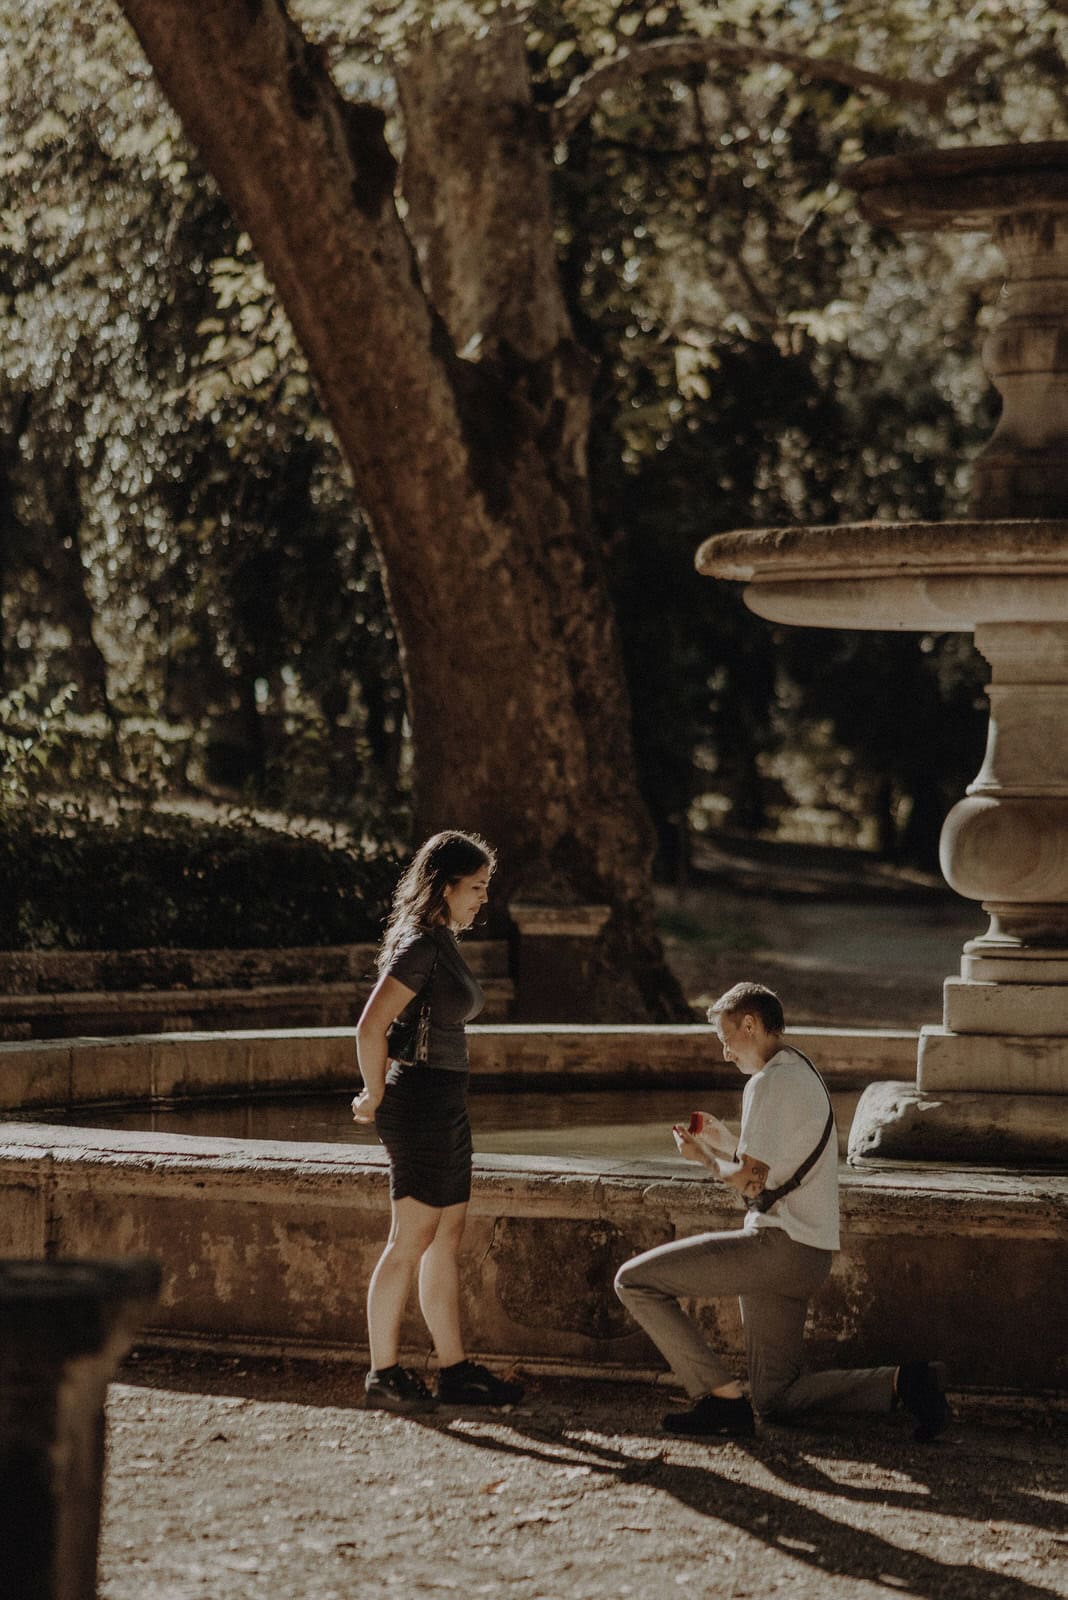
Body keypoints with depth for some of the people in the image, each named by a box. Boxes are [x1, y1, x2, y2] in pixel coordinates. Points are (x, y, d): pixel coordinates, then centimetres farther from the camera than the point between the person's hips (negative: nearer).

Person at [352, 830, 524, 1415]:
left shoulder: (443, 943, 13)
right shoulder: (419, 946, -17)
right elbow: (370, 1028, -24)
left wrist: (380, 1094, 20)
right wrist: (376, 1098, -11)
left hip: (445, 1104, 10)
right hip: (423, 1100, -10)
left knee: (447, 1239, 12)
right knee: (411, 1242, -4)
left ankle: (455, 1369, 18)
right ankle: (383, 1374, 2)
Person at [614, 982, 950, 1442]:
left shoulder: (770, 1082, -12)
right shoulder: (805, 1075, 20)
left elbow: (749, 1180, -17)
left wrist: (702, 1156, 1)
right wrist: (723, 1144, 22)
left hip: (776, 1246, -10)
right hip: (808, 1256, 10)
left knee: (635, 1280, -7)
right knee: (775, 1400, 14)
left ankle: (720, 1397, -9)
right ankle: (902, 1383, 0)